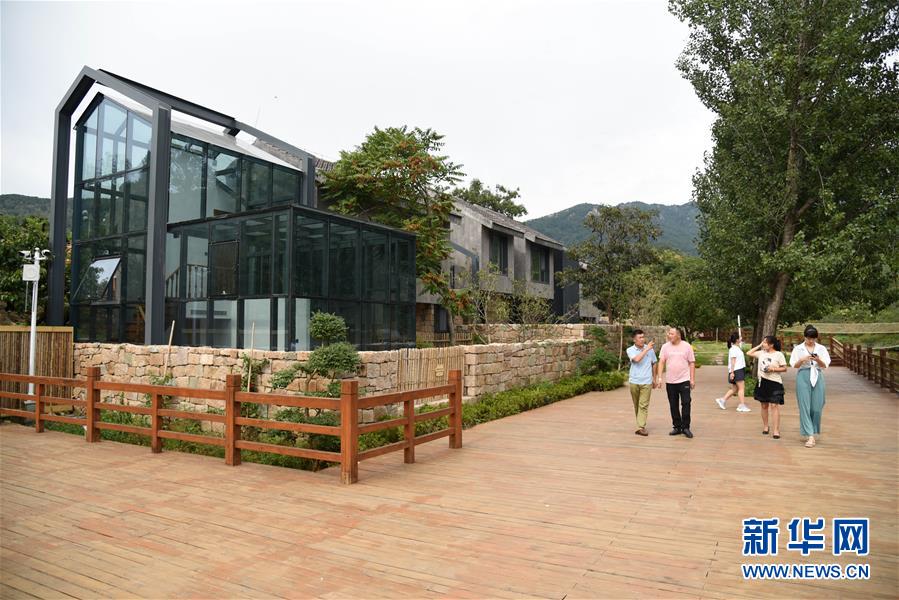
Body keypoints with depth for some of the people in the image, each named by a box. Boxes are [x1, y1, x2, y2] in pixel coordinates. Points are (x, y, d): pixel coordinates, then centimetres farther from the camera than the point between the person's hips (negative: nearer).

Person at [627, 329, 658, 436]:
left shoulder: (650, 349, 4)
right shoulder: (630, 350, -1)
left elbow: (654, 363, 15)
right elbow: (636, 359, -21)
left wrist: (654, 378, 18)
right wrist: (646, 349, -17)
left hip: (646, 382, 0)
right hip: (634, 381, 0)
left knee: (643, 405, -7)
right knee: (636, 405, 10)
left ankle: (641, 427, -9)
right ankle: (640, 425, 24)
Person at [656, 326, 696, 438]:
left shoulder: (687, 346, 0)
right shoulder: (665, 346, 3)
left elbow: (692, 363, 2)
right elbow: (661, 362, 1)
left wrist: (693, 379, -2)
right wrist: (659, 377, -6)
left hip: (684, 380, -2)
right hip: (670, 381, 2)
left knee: (686, 403, -6)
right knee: (673, 406, 8)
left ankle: (685, 427, 5)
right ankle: (676, 427, 20)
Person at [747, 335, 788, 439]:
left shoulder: (779, 354, -4)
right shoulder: (761, 353, 8)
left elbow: (784, 368, -2)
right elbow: (749, 353, 12)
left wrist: (773, 369, -17)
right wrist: (759, 346, 8)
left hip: (774, 383, -5)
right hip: (762, 382, 5)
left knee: (774, 405, -9)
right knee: (764, 405, 11)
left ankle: (776, 430, -9)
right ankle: (765, 426, 24)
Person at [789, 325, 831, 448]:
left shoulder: (821, 349, 8)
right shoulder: (798, 349, 4)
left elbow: (825, 365, 4)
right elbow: (794, 365, 3)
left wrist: (818, 360, -16)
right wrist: (802, 360, -15)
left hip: (818, 378, 2)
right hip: (803, 377, -2)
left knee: (817, 407, 1)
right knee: (804, 406, -7)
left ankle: (814, 432, 21)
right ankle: (810, 436, -6)